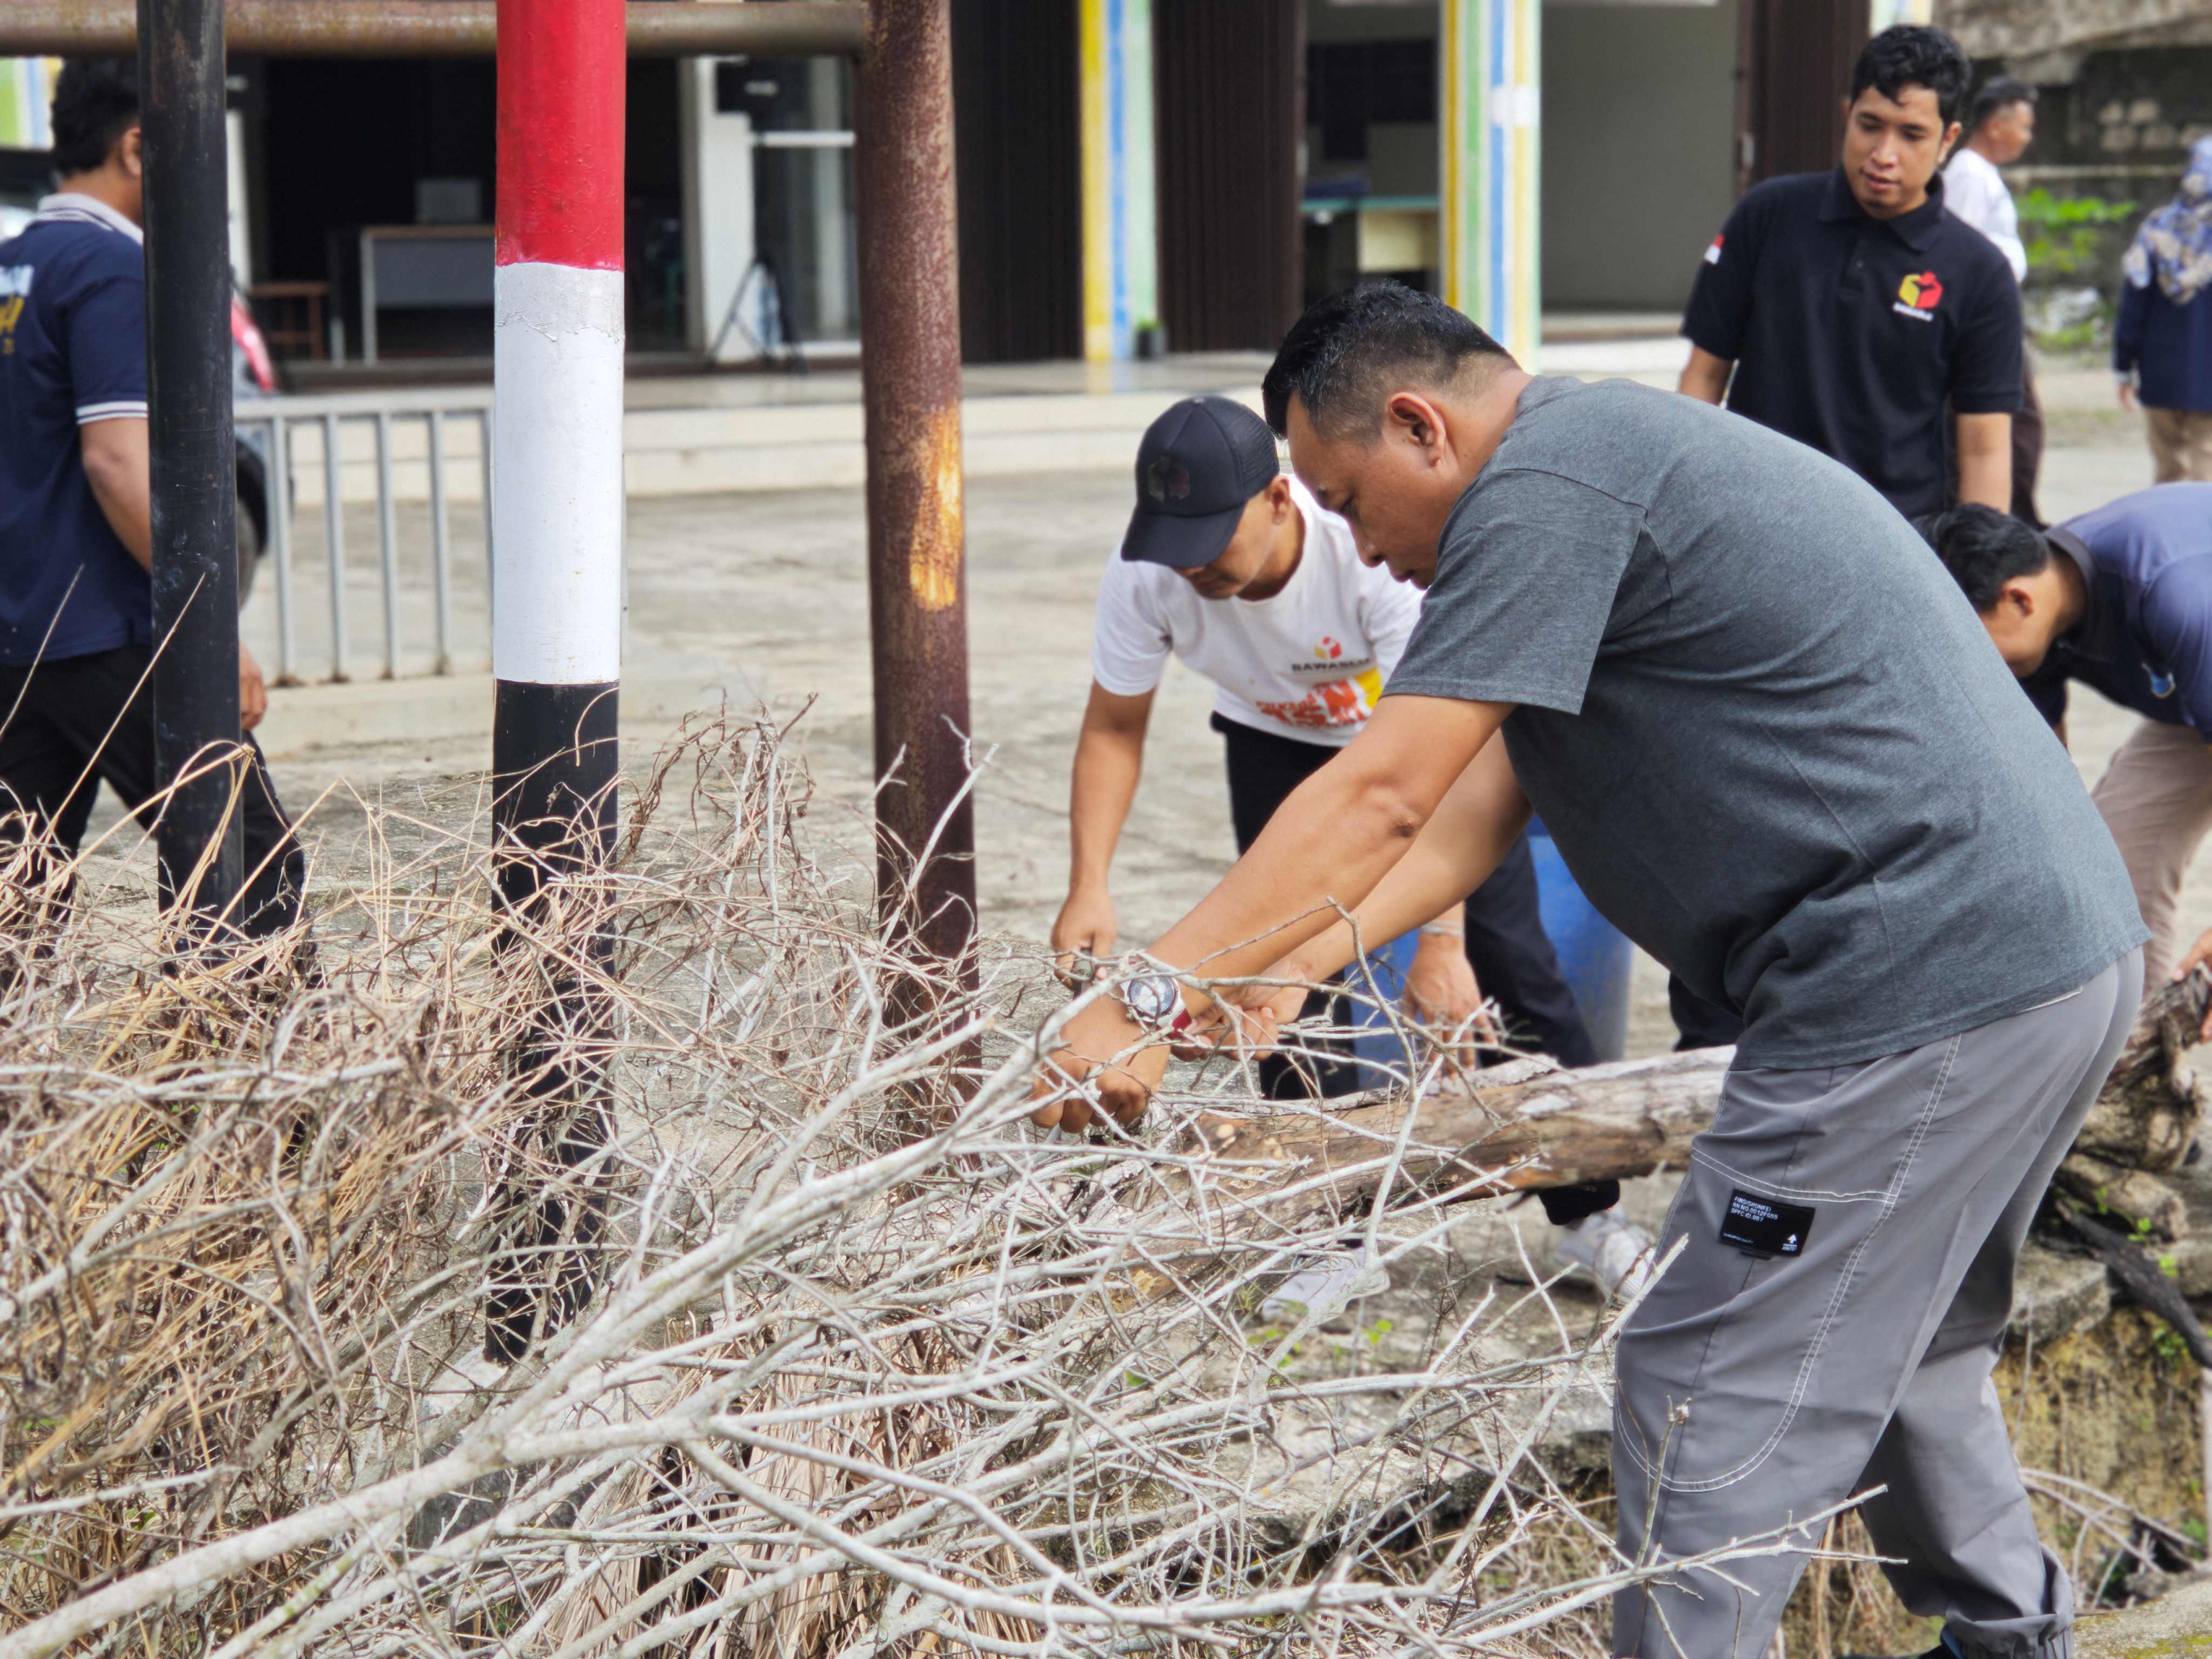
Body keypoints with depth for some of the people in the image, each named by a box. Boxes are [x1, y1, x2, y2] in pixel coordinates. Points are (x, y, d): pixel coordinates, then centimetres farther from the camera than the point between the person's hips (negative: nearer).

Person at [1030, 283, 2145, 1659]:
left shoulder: (1544, 486, -13)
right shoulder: (1613, 459, 20)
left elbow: (1380, 797, -18)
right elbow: (1479, 804, 18)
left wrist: (1151, 999, -15)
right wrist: (1292, 969, 11)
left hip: (1925, 996, -11)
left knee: (1716, 1410, -5)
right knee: (1900, 1344, 28)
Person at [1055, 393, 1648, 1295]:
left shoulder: (1374, 551, -41)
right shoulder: (1144, 579, -30)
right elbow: (1114, 728, -15)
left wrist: (1441, 936, -46)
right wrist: (1089, 885, -29)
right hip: (1278, 739, 3)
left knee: (1503, 956, -4)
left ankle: (1589, 1213, 11)